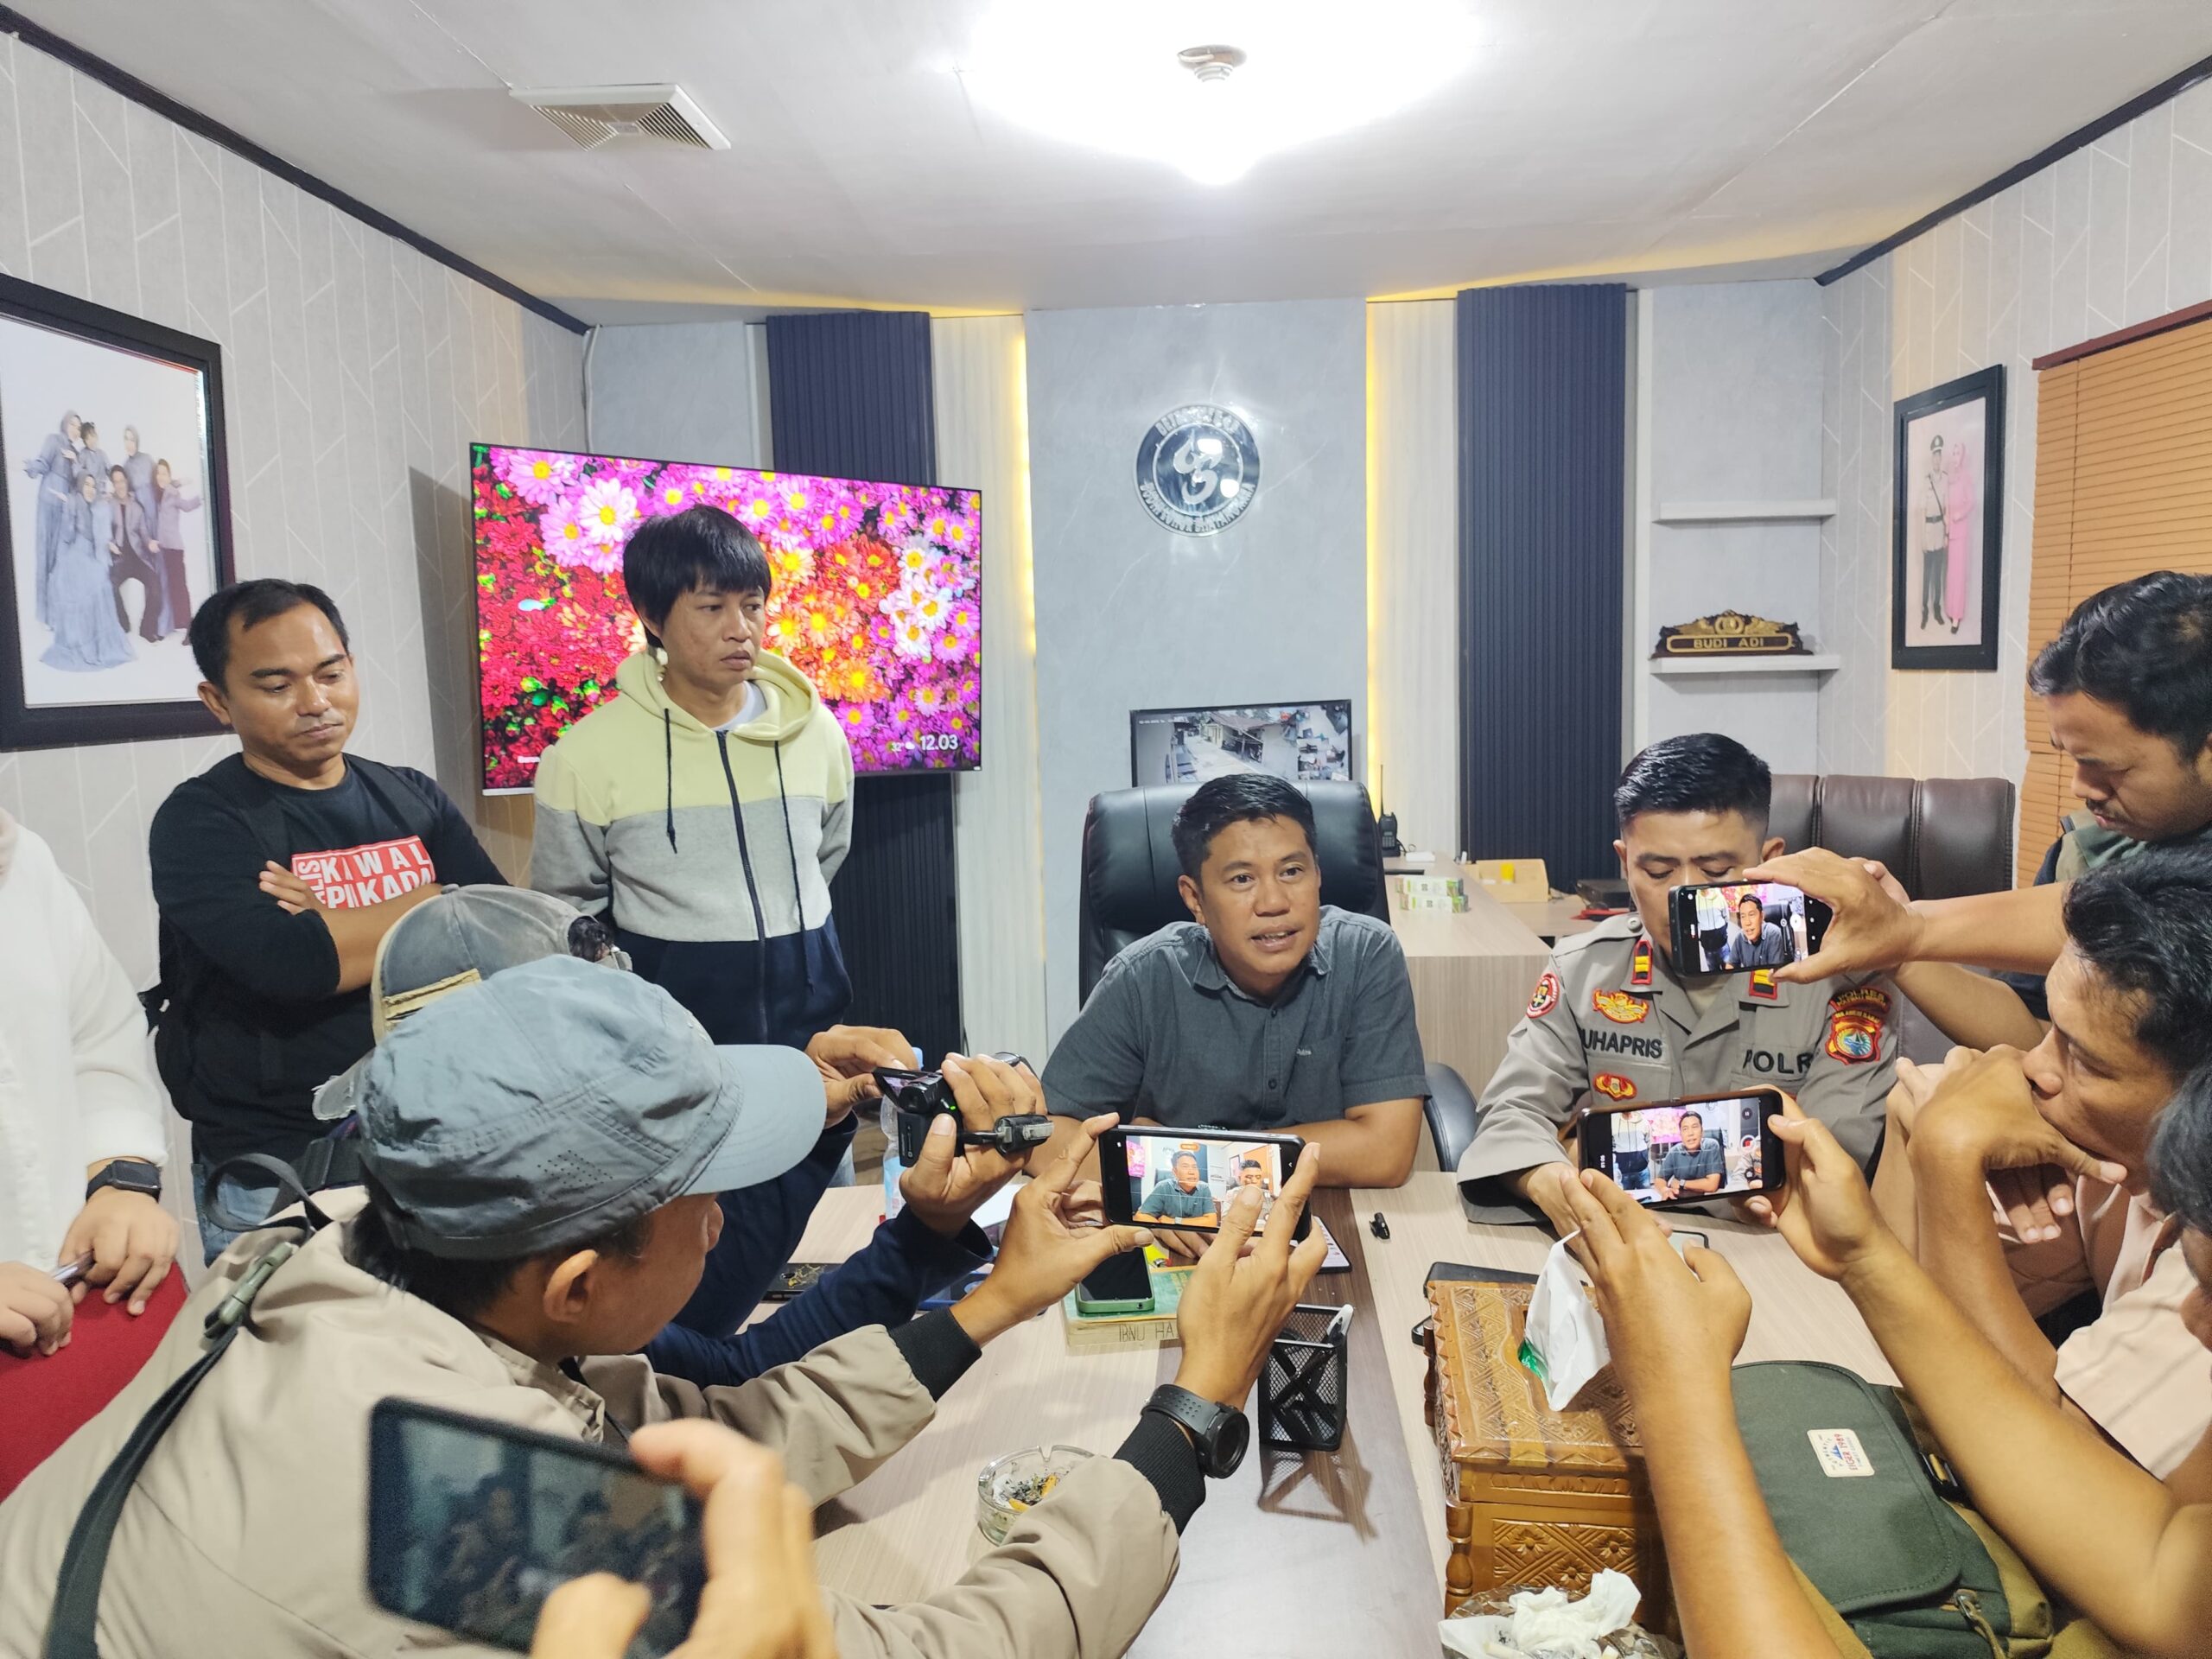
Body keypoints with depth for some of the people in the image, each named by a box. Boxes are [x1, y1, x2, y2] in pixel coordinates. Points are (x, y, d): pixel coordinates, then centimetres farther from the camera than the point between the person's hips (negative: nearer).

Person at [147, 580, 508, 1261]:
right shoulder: (199, 821, -8)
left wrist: (336, 925, -17)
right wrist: (437, 905, -11)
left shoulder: (412, 797, 5)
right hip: (275, 1172, -4)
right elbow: (294, 965, -25)